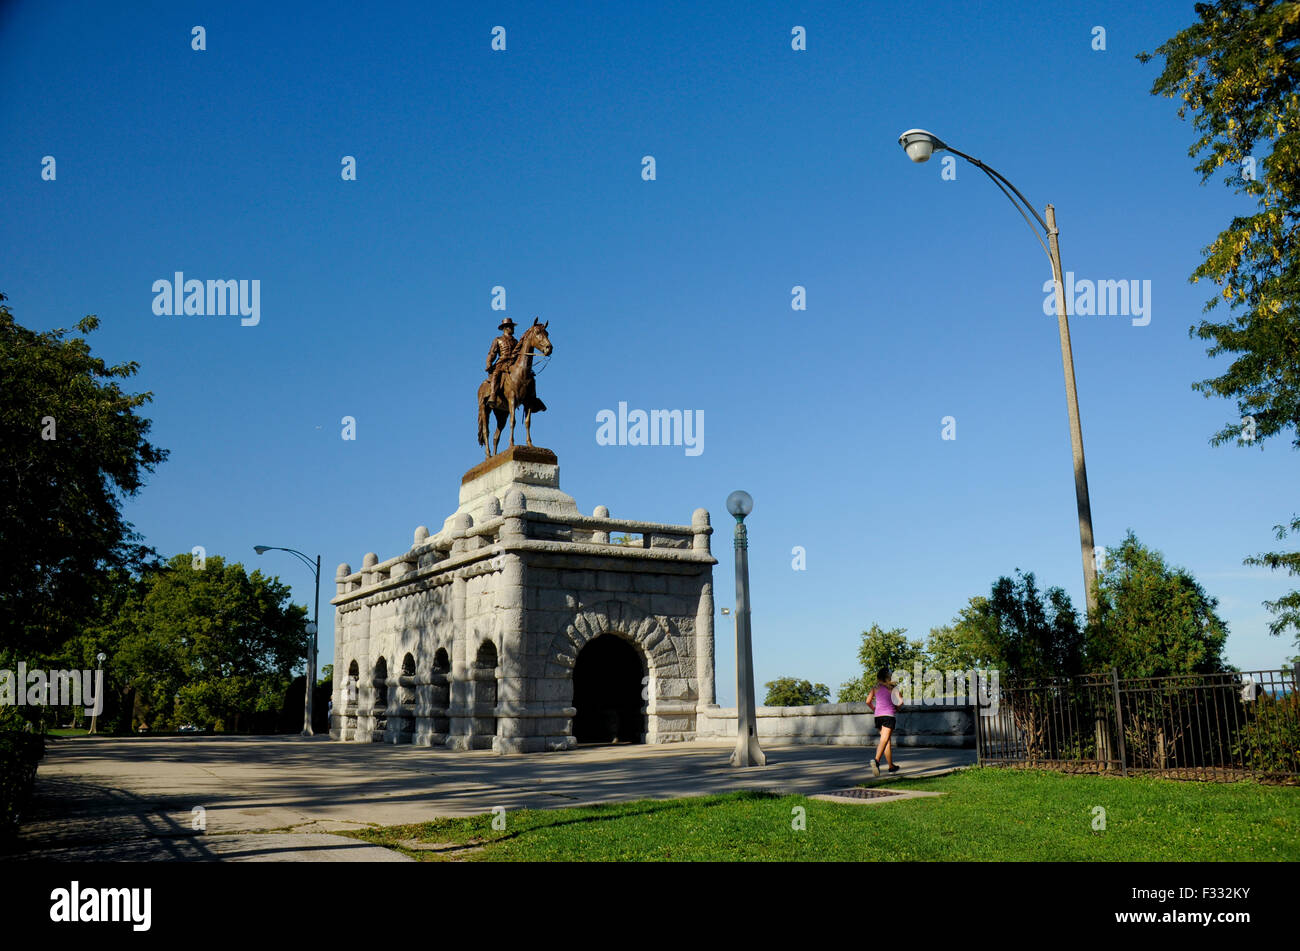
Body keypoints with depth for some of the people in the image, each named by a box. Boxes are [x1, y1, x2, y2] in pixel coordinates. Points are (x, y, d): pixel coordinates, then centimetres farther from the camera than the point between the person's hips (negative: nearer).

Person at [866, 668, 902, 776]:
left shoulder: (875, 688, 8)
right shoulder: (892, 687, 0)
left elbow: (868, 701, -1)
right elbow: (901, 701, -6)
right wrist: (897, 709, 12)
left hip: (878, 715, 4)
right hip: (889, 715, -4)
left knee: (887, 740, 16)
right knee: (884, 740, -12)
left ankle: (891, 766, 23)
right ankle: (876, 760, -35)